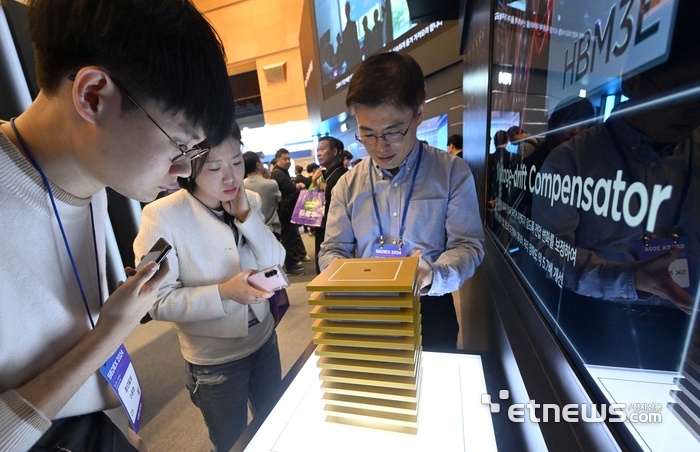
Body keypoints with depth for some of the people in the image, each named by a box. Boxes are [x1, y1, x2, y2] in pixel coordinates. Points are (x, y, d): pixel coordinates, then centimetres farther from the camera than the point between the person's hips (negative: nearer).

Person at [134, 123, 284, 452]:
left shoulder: (249, 201, -7)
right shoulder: (162, 215, -22)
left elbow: (276, 264, -10)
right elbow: (159, 301, -19)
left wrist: (246, 217, -23)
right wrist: (223, 293, -34)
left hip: (264, 340, 5)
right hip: (215, 359, -4)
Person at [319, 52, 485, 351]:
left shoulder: (453, 173, -5)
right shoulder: (348, 185, 1)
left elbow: (467, 245, -7)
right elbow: (333, 250, 3)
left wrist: (432, 277, -27)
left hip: (431, 314, -1)